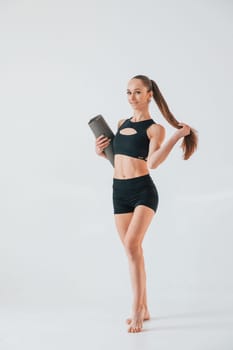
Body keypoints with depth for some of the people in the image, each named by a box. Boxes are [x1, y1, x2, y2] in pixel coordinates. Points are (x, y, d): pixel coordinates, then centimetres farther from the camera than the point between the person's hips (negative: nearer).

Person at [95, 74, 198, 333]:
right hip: (119, 191, 6)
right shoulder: (121, 124, 14)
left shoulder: (155, 129, -3)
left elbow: (152, 163, -18)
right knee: (132, 250, 8)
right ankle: (143, 309, 19)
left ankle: (136, 311, -12)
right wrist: (101, 152, 4)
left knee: (132, 244, -20)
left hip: (143, 191, -6)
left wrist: (177, 137, -23)